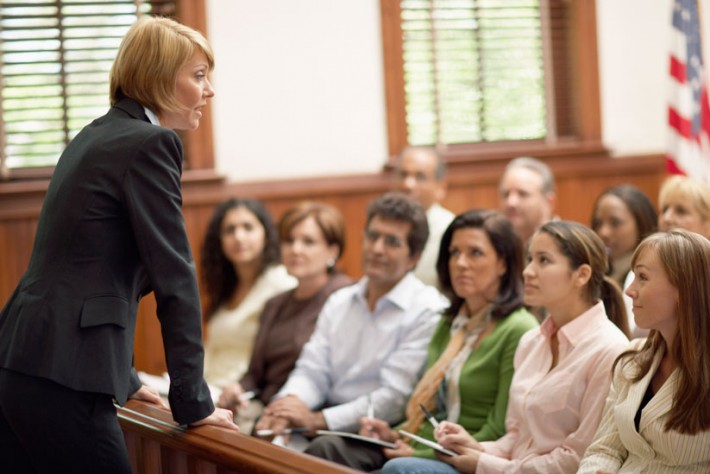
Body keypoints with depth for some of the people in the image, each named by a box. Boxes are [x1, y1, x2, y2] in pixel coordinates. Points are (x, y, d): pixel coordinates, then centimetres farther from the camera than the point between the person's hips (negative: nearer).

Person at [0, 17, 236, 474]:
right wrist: (194, 403, -4)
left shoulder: (94, 137, 18)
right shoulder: (151, 144, -8)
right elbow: (174, 277, -10)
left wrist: (123, 378, 31)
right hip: (61, 381, -9)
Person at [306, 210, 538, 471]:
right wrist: (395, 435, 6)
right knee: (326, 448, -18)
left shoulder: (518, 331, -6)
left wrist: (423, 455, -13)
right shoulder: (449, 324, 20)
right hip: (418, 449, 7)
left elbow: (499, 434, -11)